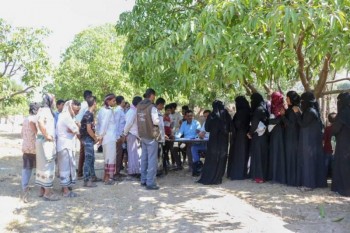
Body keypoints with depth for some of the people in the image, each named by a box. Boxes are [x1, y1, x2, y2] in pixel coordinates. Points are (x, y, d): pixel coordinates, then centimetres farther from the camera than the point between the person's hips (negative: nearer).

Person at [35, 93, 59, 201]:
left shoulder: (46, 110, 16)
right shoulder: (45, 109, -12)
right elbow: (40, 122, -30)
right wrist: (46, 135, -22)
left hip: (47, 141, 10)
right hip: (46, 141, -10)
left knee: (43, 165, 14)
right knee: (47, 165, -6)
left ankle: (42, 190, 22)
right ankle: (48, 192, -1)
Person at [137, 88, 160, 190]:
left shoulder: (139, 106, 7)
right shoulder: (152, 107, -16)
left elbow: (138, 120, 10)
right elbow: (156, 121, -19)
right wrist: (160, 119, 1)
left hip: (142, 135, 8)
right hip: (151, 136, -8)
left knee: (144, 158, 15)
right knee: (152, 160, -3)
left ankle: (143, 180, 23)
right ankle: (150, 183, -2)